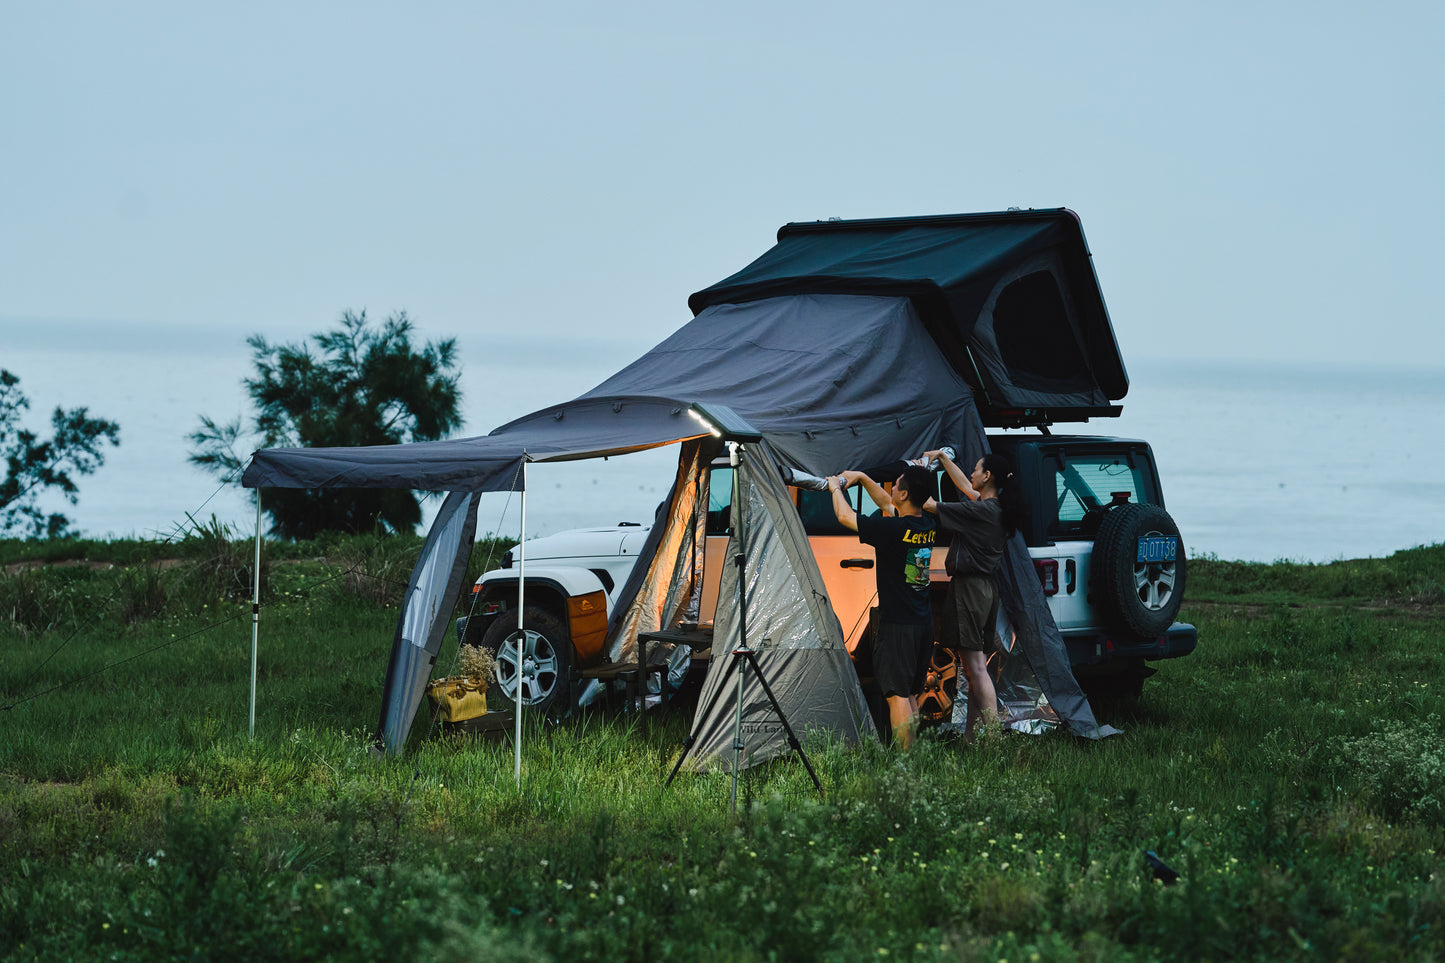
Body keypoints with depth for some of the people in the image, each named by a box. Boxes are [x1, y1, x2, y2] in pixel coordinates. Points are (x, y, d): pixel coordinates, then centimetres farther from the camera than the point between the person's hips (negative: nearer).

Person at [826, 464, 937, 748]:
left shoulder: (893, 530, -19)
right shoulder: (928, 527, 3)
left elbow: (845, 516, -9)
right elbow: (888, 506, 22)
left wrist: (836, 488, 9)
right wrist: (862, 478, 26)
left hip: (896, 625, -7)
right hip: (924, 623, 7)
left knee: (897, 695, -5)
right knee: (910, 696, 14)